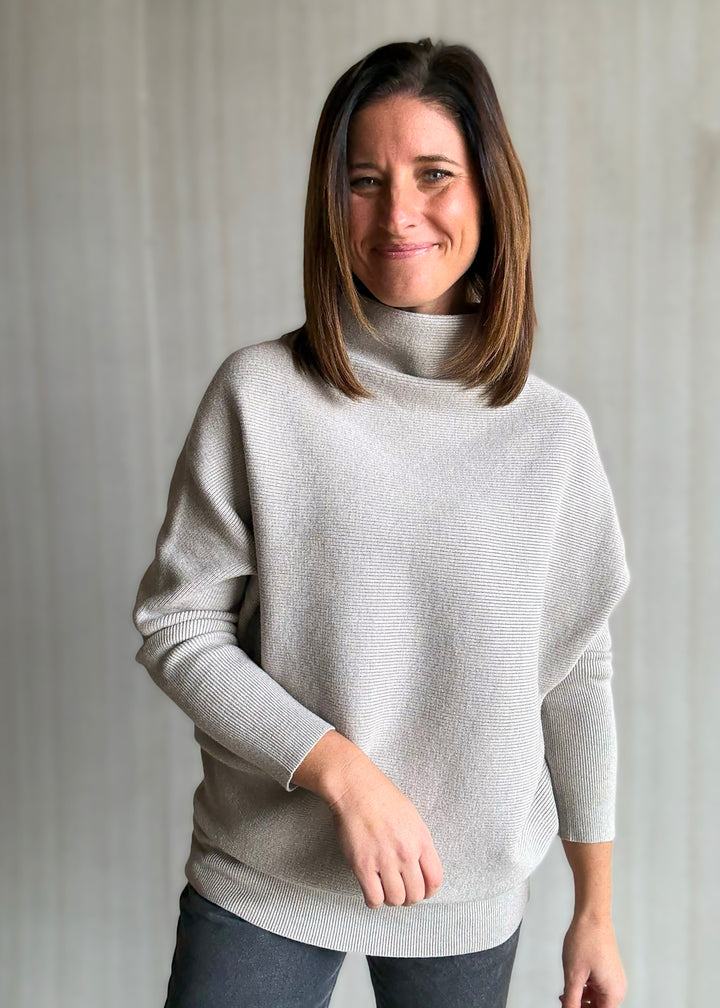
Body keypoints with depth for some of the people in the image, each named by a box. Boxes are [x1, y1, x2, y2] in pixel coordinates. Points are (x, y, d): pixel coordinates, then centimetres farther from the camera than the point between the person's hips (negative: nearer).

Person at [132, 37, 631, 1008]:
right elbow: (176, 628, -8)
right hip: (260, 885, -1)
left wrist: (596, 909, 6)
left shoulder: (552, 431, -5)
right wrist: (343, 771, -19)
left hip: (471, 896, 2)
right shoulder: (260, 393, -11)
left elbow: (579, 675, 2)